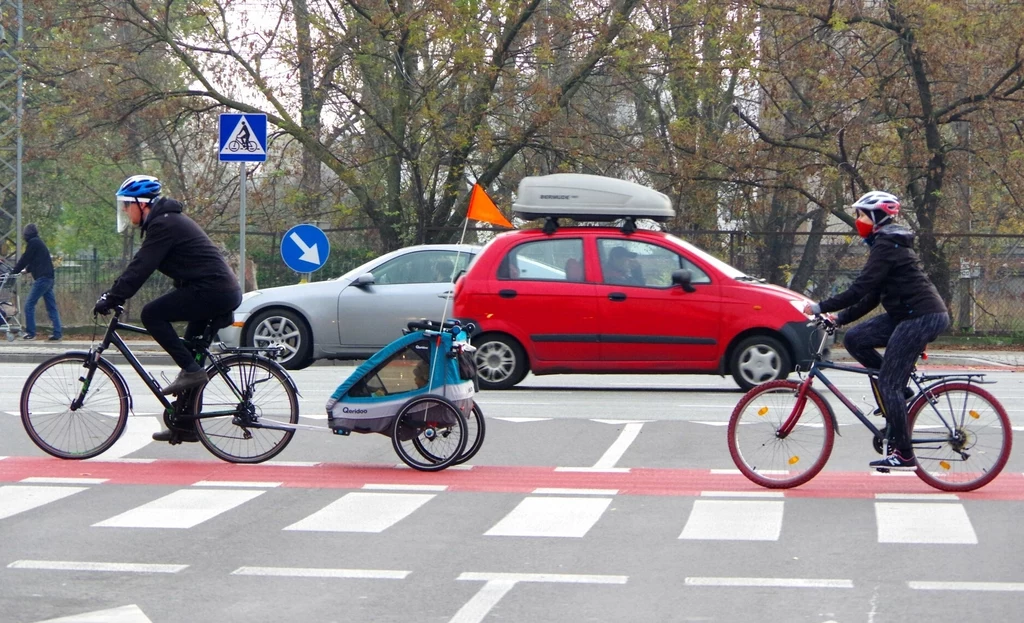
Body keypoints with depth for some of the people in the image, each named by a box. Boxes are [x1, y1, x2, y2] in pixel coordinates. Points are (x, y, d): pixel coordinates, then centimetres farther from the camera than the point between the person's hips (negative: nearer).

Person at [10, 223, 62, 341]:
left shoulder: (33, 243, -7)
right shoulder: (39, 242, 20)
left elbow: (25, 259, -5)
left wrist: (15, 270, 6)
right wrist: (27, 269, 30)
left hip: (42, 278, -9)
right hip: (48, 278, 9)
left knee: (29, 305, -5)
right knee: (51, 307, 6)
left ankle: (30, 333, -5)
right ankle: (57, 333, 2)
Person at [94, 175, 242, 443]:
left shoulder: (164, 225, -12)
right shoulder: (168, 220, 19)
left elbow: (140, 269, -18)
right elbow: (139, 266, 23)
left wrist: (110, 299, -15)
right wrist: (113, 294, 17)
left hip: (212, 290, -11)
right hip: (225, 292, 11)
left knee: (152, 314, -14)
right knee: (190, 356, 15)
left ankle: (191, 370, -13)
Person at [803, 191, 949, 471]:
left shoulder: (886, 246, -14)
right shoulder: (888, 243, 18)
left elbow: (860, 289, -21)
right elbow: (872, 295, 19)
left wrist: (820, 308, -16)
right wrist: (840, 318, 13)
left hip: (923, 317, -10)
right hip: (907, 314, 10)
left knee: (888, 384, -9)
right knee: (854, 339, 4)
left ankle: (904, 455, -5)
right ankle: (900, 388, 10)